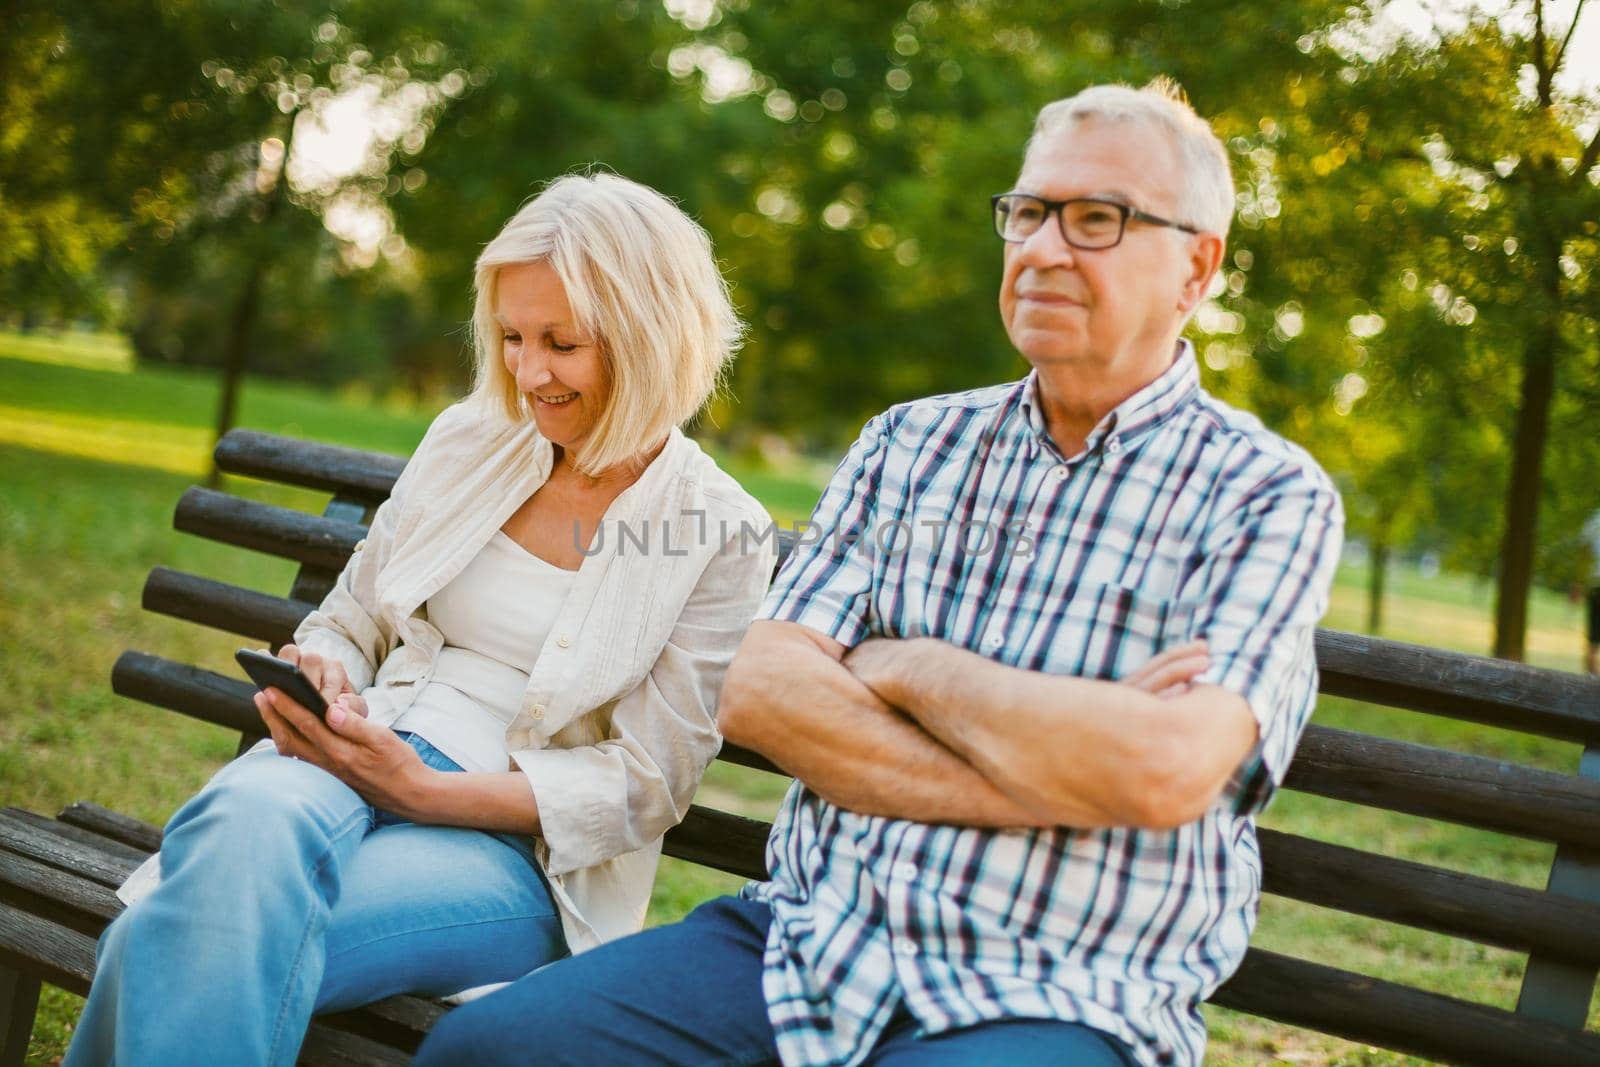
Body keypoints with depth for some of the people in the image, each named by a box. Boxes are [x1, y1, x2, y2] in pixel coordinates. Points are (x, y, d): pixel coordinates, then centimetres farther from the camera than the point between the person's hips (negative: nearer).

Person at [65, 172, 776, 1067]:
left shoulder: (720, 531, 0)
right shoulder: (468, 442, 13)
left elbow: (641, 785, -5)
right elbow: (350, 623, 19)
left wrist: (422, 791, -16)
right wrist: (318, 678, -7)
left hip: (516, 851, -3)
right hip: (346, 767, 4)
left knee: (177, 947, -32)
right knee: (251, 818, -37)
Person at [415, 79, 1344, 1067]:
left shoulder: (1271, 495, 0)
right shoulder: (910, 446, 13)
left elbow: (1163, 771, -18)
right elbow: (758, 693, 0)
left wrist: (905, 668, -5)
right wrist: (1049, 775, -11)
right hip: (806, 939, 5)